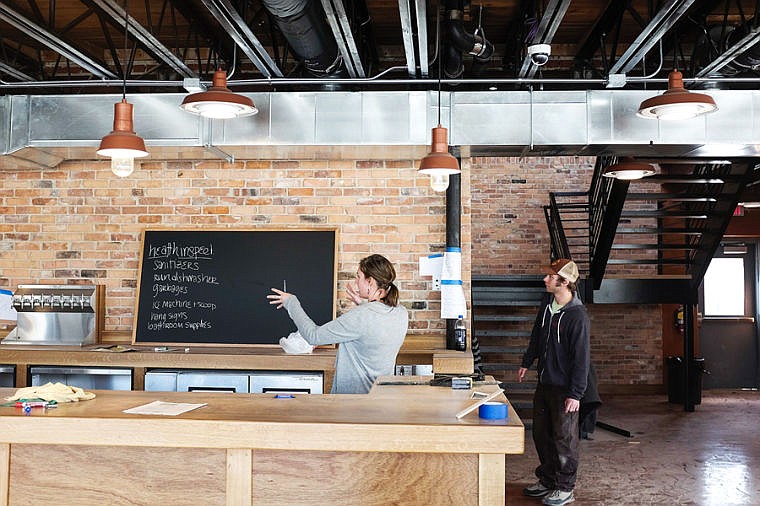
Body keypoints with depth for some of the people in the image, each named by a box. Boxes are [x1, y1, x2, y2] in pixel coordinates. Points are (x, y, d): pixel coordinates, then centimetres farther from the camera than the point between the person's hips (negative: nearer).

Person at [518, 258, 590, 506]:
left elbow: (582, 357, -21)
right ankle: (547, 480, 33)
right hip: (544, 382, 8)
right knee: (541, 434, 17)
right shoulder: (547, 303, 3)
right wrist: (527, 362, 21)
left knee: (564, 439, 5)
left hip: (564, 388, -8)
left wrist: (576, 393, -20)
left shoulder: (577, 316, -22)